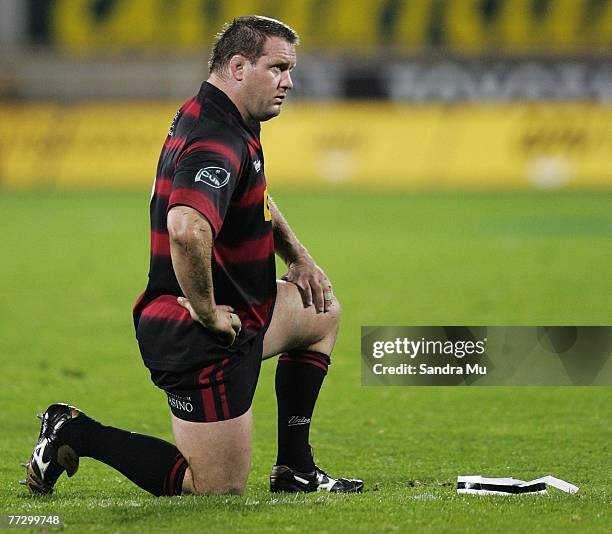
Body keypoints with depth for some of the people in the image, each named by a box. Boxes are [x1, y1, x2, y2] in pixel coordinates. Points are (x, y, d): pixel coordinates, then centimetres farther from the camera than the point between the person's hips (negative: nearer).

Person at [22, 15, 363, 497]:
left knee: (323, 310, 28)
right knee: (221, 488, -4)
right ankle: (77, 434, 3)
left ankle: (295, 468, 26)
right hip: (202, 341, -11)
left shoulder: (221, 122, 9)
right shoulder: (217, 144, -25)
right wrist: (207, 311, -30)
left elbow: (255, 199, 31)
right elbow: (186, 230, -45)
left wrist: (298, 256, 18)